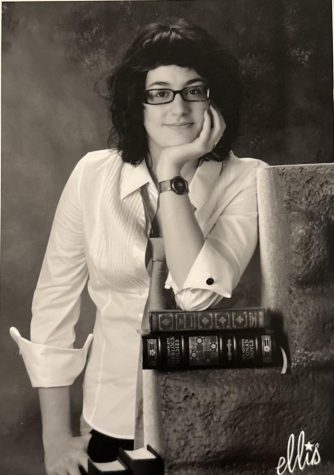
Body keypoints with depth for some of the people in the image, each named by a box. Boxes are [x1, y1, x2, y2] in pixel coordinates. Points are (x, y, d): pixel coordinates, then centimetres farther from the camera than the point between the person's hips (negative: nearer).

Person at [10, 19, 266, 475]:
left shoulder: (246, 180, -10)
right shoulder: (93, 175, -7)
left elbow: (199, 293, -23)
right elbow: (54, 300, -3)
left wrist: (171, 176, -24)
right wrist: (56, 437, -2)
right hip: (115, 416, 1)